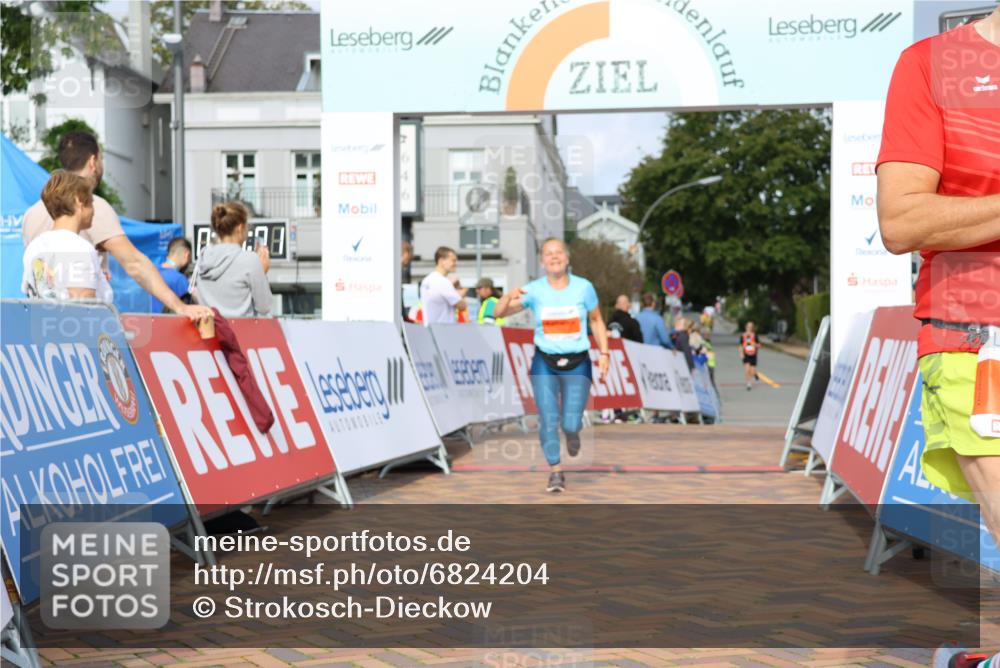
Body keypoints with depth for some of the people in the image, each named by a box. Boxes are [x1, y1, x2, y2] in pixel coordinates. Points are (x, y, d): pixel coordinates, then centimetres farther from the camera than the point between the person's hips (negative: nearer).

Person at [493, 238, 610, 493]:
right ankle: (555, 472, 11)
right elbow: (499, 313, -11)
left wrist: (604, 352, 1)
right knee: (548, 419, -6)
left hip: (578, 363, 0)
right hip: (545, 362, 0)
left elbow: (596, 320, 9)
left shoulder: (584, 287, -4)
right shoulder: (534, 290, -7)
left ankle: (572, 432, 32)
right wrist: (509, 297, -32)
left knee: (571, 423, -7)